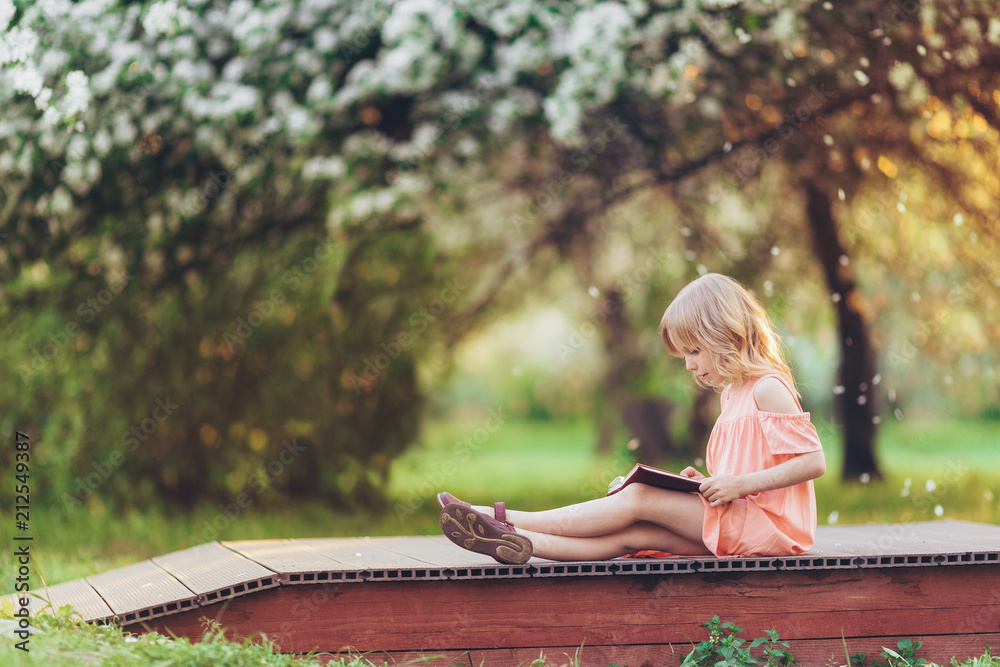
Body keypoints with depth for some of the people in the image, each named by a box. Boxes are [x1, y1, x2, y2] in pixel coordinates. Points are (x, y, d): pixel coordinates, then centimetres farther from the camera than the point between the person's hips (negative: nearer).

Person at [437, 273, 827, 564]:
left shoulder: (769, 390, -9)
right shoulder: (733, 395, 20)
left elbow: (814, 462, -16)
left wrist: (739, 484, -20)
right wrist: (709, 484, 5)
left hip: (764, 523, -8)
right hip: (732, 526, 8)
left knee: (639, 498, -18)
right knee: (634, 534, -14)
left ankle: (507, 519, -21)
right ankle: (518, 544, -31)